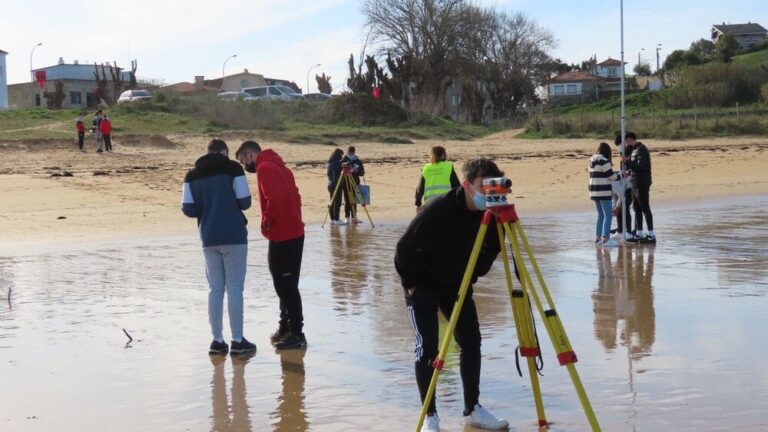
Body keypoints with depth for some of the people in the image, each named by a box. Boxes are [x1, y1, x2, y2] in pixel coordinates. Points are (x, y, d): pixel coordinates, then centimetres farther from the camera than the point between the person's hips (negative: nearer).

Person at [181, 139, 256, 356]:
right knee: (235, 288, 0)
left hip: (209, 239, 4)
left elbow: (188, 209, 0)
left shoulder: (193, 174, 7)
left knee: (215, 289, 10)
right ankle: (238, 340, 1)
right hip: (234, 236, -4)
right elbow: (244, 201, -7)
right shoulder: (232, 168, -4)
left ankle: (217, 340, 10)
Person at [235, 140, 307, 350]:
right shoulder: (277, 166, 19)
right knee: (286, 285, 17)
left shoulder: (265, 168, -12)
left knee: (286, 285, -5)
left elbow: (274, 199, -25)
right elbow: (294, 197, 20)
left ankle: (296, 334, -2)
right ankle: (285, 328, 25)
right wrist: (292, 218, 13)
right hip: (293, 233, 10)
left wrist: (267, 222, -12)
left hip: (282, 237, -10)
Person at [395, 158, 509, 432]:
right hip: (423, 286, -5)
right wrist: (412, 284, -13)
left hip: (458, 285, 6)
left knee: (471, 342, 2)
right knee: (427, 347, -11)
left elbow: (489, 251, 3)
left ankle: (472, 409, 14)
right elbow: (405, 249, -19)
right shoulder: (437, 211, -28)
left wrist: (470, 279, -6)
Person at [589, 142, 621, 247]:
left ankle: (598, 238, 17)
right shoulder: (604, 161, -13)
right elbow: (611, 176, -10)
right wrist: (621, 175, 7)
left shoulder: (592, 162, 13)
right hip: (604, 192, -9)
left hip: (594, 191, 9)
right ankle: (606, 239, -12)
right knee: (608, 215, -6)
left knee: (600, 215, 17)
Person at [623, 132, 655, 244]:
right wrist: (629, 172, 8)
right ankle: (639, 234, 20)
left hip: (642, 184, -10)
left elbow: (641, 166, -24)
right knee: (637, 209, 14)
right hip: (636, 183, 10)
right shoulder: (635, 149, 15)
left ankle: (651, 235, -4)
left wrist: (627, 162, -17)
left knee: (645, 209, -7)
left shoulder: (641, 149, -15)